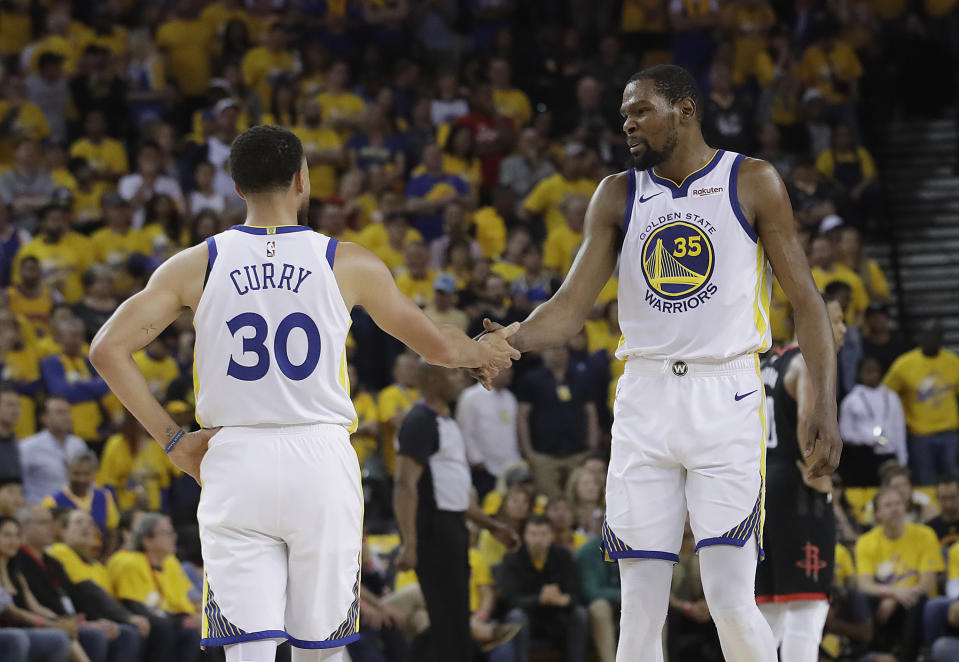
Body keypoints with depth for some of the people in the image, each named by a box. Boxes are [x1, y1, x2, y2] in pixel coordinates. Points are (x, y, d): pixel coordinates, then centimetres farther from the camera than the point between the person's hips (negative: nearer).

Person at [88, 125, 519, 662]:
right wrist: (487, 351, 35)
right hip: (321, 461, 0)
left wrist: (171, 438, 4)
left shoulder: (198, 265, 3)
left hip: (234, 462, 0)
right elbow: (439, 346, 13)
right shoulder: (347, 264, 2)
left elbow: (108, 348, -1)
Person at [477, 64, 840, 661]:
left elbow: (806, 299, 1)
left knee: (732, 600, -13)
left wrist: (825, 405, -8)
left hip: (726, 398, -3)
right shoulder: (618, 196, 10)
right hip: (645, 400, 3)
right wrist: (507, 343, -16)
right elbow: (573, 305, 4)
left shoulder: (753, 183, 2)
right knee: (640, 607, 1)